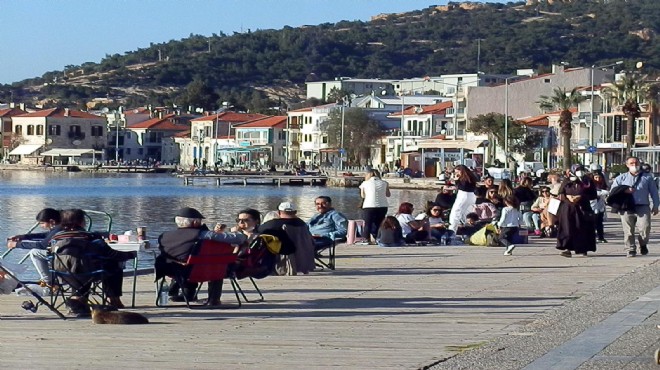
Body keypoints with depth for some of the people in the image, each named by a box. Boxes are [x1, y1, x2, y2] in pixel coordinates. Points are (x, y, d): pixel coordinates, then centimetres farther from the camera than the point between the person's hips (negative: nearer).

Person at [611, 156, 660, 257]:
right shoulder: (621, 178, 14)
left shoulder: (647, 177, 14)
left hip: (643, 207, -1)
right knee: (628, 230, -3)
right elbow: (613, 190, 7)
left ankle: (643, 244, 10)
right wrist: (624, 191, -9)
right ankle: (631, 250, 7)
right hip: (627, 208, 1)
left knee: (645, 227, -15)